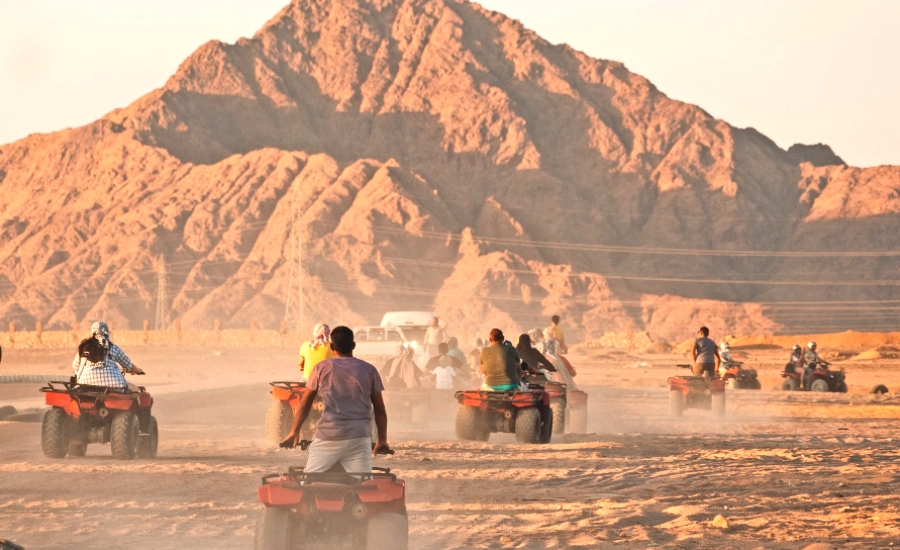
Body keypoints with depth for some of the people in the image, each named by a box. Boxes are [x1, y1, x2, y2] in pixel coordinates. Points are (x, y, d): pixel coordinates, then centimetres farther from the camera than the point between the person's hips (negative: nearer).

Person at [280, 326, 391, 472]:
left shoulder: (322, 368, 5)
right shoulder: (369, 370, 8)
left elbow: (305, 403, 8)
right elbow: (380, 410, 9)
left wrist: (295, 431, 17)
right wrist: (382, 440, 17)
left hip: (328, 436, -1)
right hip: (359, 438, 1)